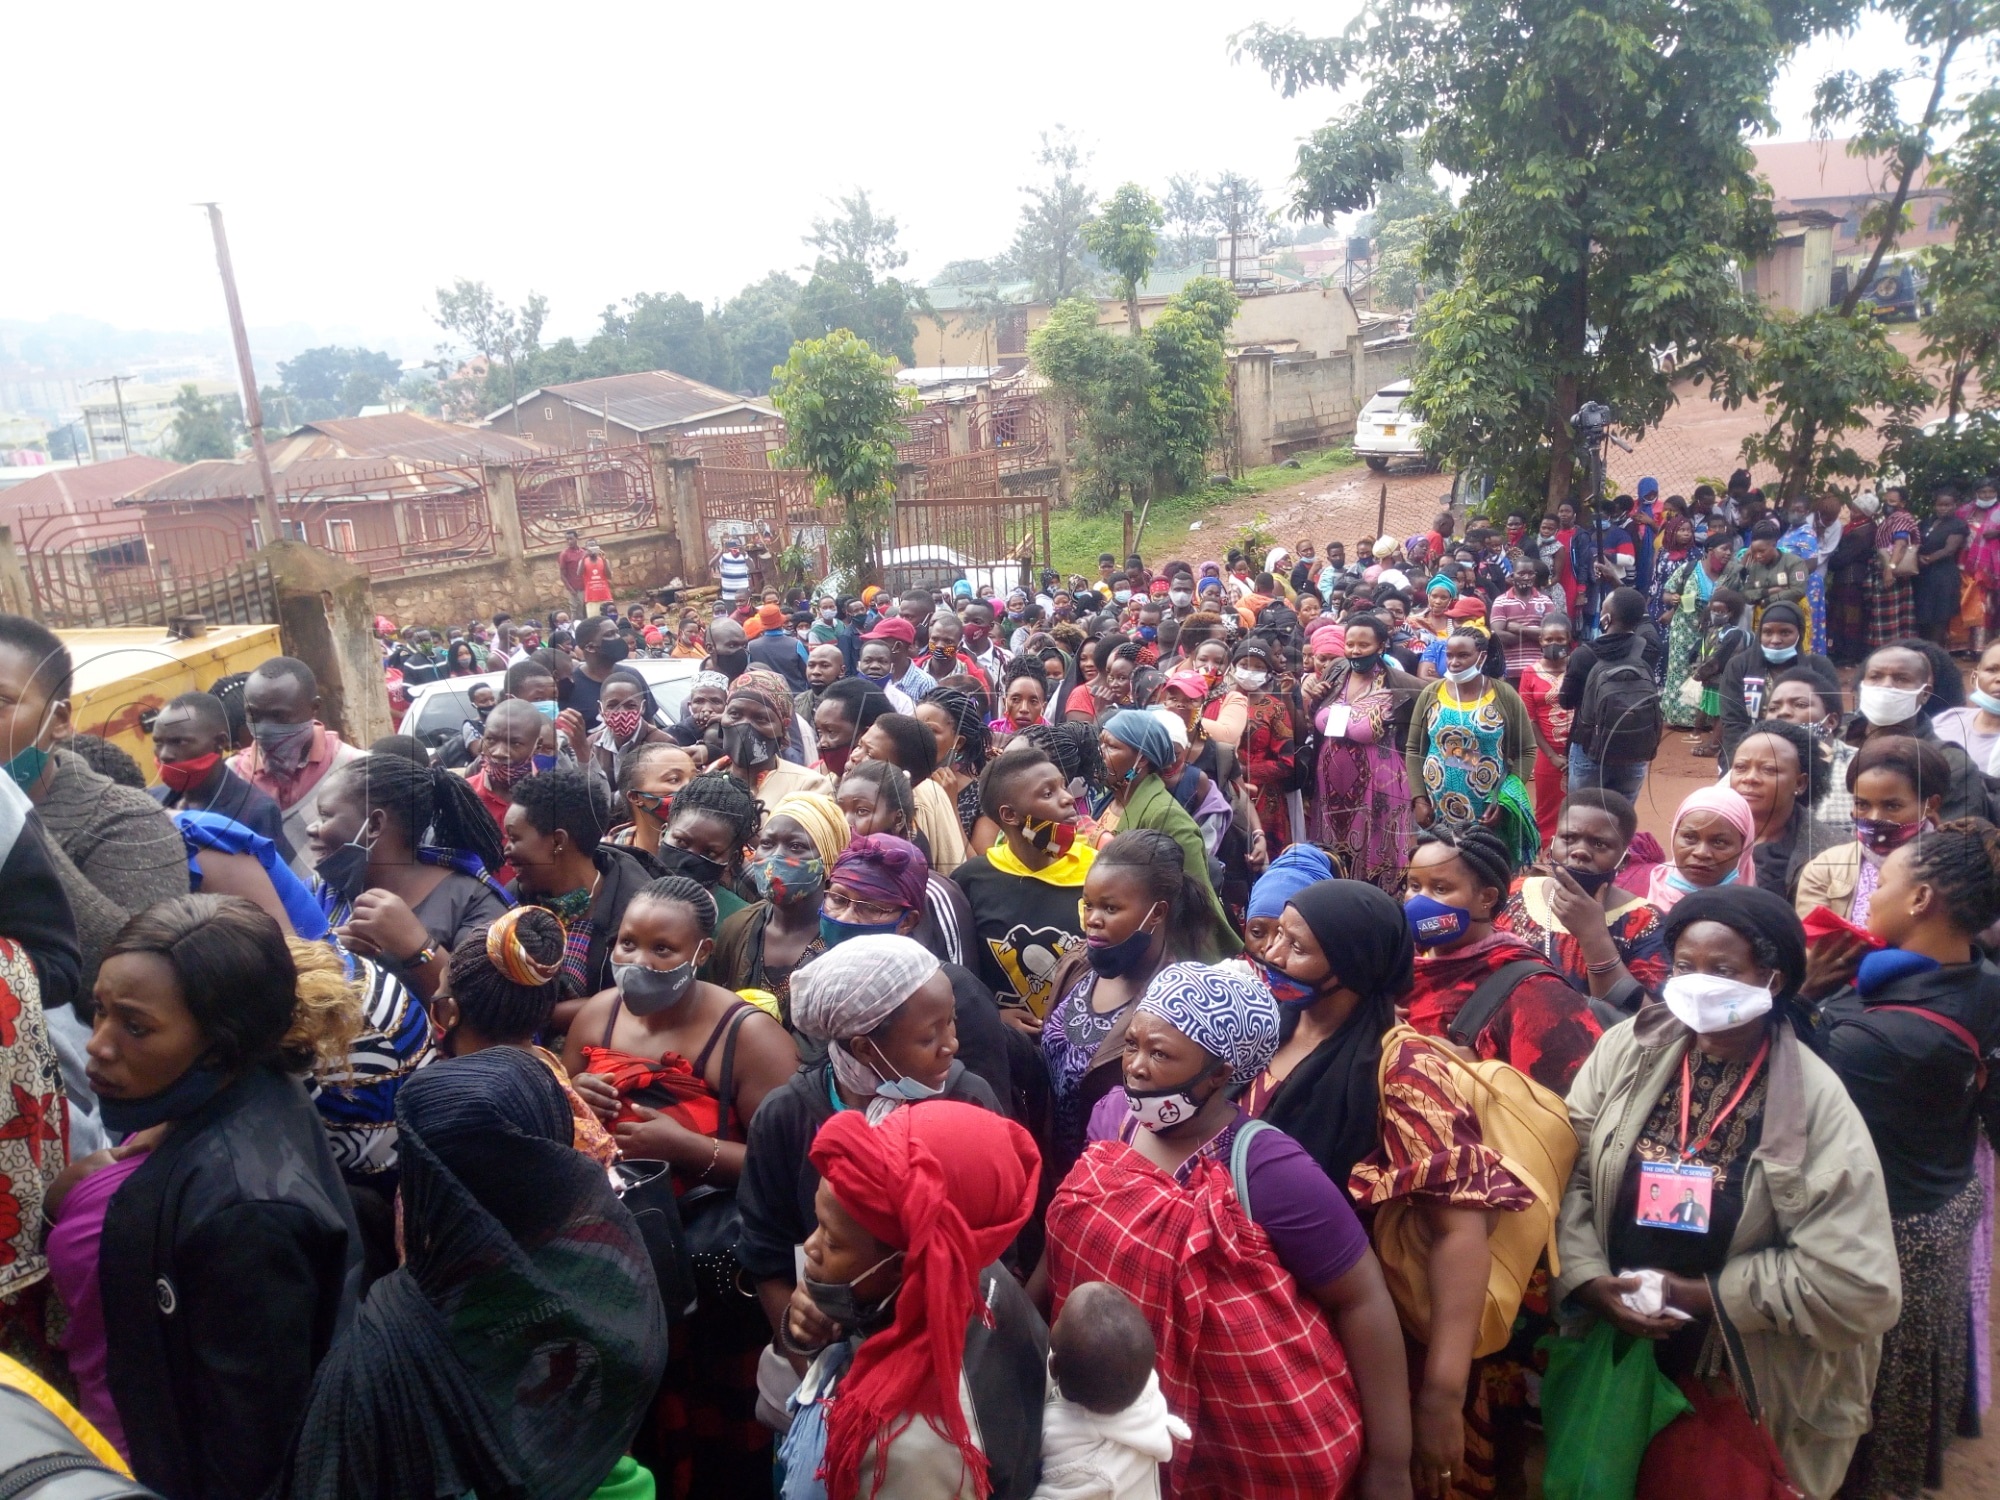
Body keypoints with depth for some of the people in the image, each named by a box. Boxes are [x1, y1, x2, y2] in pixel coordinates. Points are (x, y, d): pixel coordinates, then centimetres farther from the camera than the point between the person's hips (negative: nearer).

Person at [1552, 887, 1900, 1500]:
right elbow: (1567, 1173, -8)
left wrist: (1705, 1295, -17)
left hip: (1741, 1380, -2)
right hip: (1608, 1352, 3)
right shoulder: (1627, 1050, -8)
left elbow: (1854, 1284, -17)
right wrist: (1587, 1279, -22)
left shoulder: (1816, 1102, -15)